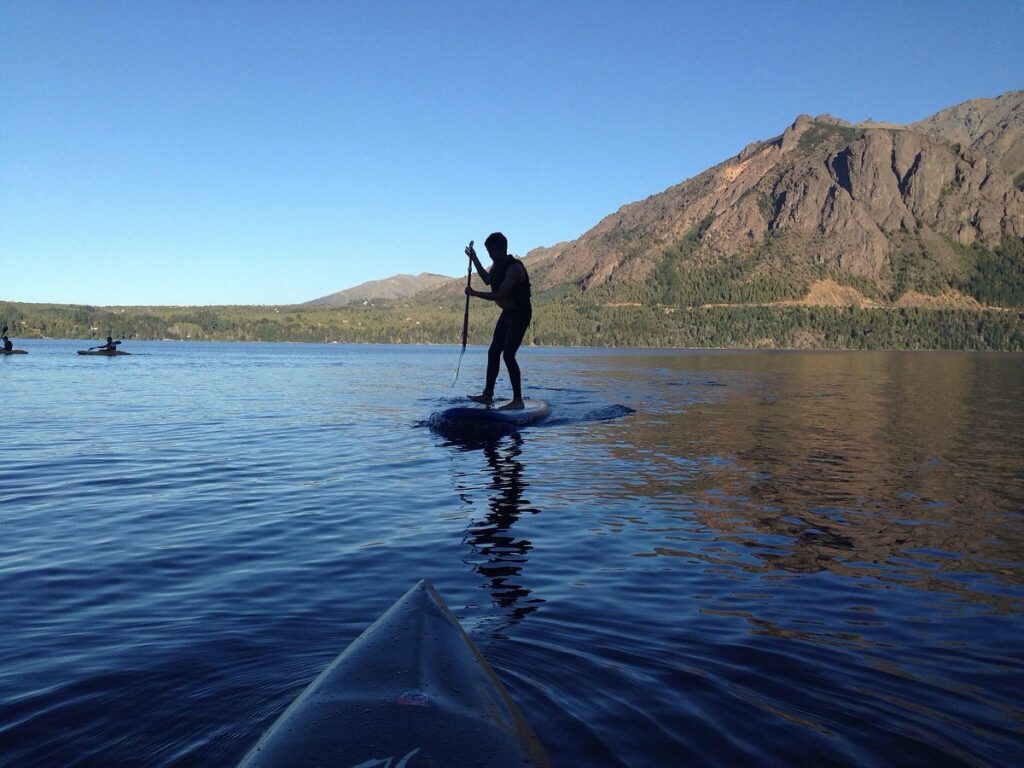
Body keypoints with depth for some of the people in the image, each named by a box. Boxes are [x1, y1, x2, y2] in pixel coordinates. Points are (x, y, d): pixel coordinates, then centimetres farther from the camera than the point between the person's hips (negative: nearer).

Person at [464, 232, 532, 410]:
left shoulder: (514, 268, -24)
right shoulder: (498, 264, 4)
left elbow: (499, 295, -30)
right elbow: (488, 280, 25)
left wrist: (474, 293, -21)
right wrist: (474, 260, 18)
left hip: (520, 314, -9)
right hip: (507, 312, 9)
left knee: (508, 355, -16)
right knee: (493, 352, 8)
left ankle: (518, 400, -11)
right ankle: (488, 395, 15)